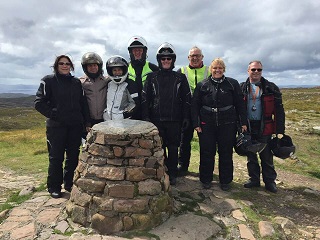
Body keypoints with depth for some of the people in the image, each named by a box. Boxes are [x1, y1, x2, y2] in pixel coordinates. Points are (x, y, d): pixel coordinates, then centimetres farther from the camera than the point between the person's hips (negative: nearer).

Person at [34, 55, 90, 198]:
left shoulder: (76, 82, 12)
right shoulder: (48, 81, 0)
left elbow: (83, 103, 12)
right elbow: (39, 103, -3)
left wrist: (87, 122, 6)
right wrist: (53, 114, -11)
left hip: (75, 126, 4)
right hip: (56, 126, -3)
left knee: (73, 156, 9)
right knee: (56, 157, 3)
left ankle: (69, 183, 26)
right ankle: (54, 187, 18)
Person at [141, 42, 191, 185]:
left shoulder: (180, 78, 6)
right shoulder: (152, 77, 6)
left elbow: (186, 99, 7)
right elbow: (145, 98, 3)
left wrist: (186, 117, 1)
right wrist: (145, 116, -4)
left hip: (174, 120, 0)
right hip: (156, 119, 0)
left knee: (173, 148, 8)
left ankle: (172, 174, 21)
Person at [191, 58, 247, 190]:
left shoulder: (233, 84, 5)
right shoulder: (202, 85, 4)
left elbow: (240, 104, 5)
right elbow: (195, 105, 3)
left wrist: (243, 122, 1)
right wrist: (196, 124, -3)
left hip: (227, 125, 0)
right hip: (207, 125, 0)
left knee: (226, 153, 9)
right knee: (206, 153, 7)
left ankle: (225, 181, 26)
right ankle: (206, 179, 25)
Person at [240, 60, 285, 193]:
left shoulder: (271, 88, -1)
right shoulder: (242, 88, 4)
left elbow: (279, 111, -2)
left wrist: (280, 130, -7)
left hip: (264, 128, -2)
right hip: (247, 127, 2)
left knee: (266, 157, 8)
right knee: (251, 156, 13)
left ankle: (269, 181, 25)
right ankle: (254, 179, 29)